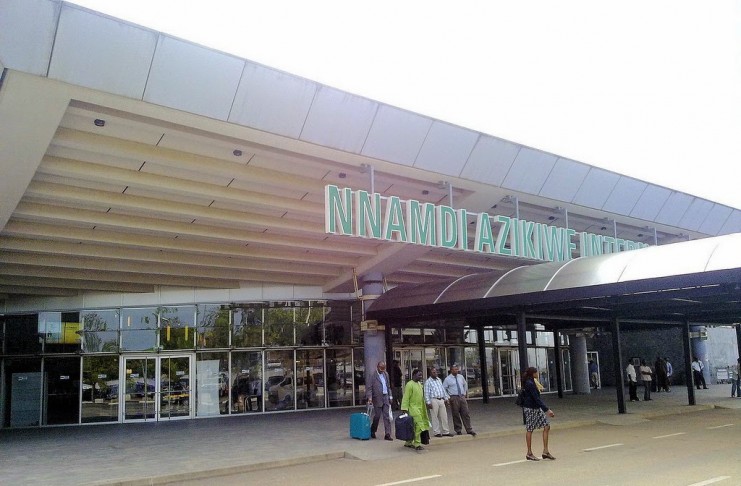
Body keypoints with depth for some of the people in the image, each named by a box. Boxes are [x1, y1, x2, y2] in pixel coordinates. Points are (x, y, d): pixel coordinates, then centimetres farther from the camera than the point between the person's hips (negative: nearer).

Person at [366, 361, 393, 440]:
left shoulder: (386, 374, 12)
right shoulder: (372, 375, -7)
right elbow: (368, 387, -11)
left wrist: (390, 396, 13)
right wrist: (369, 398, -20)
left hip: (385, 397, 5)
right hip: (377, 399, -5)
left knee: (387, 416, 0)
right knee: (377, 416, 2)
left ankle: (387, 434, 0)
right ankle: (372, 431, 24)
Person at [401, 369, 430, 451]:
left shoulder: (419, 384, 13)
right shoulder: (409, 384, -14)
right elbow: (406, 398, -16)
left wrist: (424, 407, 21)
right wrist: (404, 409, -18)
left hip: (420, 408, 8)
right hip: (413, 409, -8)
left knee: (413, 427, 12)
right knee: (418, 426, -11)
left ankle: (408, 443, 21)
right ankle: (417, 444, -5)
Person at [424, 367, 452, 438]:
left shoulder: (439, 380, 15)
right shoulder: (428, 382, -4)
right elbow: (426, 393, -8)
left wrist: (446, 398, 16)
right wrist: (428, 402, -14)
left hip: (441, 400, 6)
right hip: (434, 400, -6)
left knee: (444, 416, 7)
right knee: (435, 417, 0)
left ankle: (445, 431, 14)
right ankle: (437, 432, 7)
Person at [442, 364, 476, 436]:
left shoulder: (461, 377, 10)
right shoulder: (447, 379, -4)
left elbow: (465, 385, 27)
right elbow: (443, 389, -1)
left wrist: (466, 393, 21)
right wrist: (448, 397, -5)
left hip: (462, 397, 4)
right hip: (454, 398, -4)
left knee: (466, 414, 0)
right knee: (456, 415, 1)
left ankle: (469, 430, 3)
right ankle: (458, 430, 12)